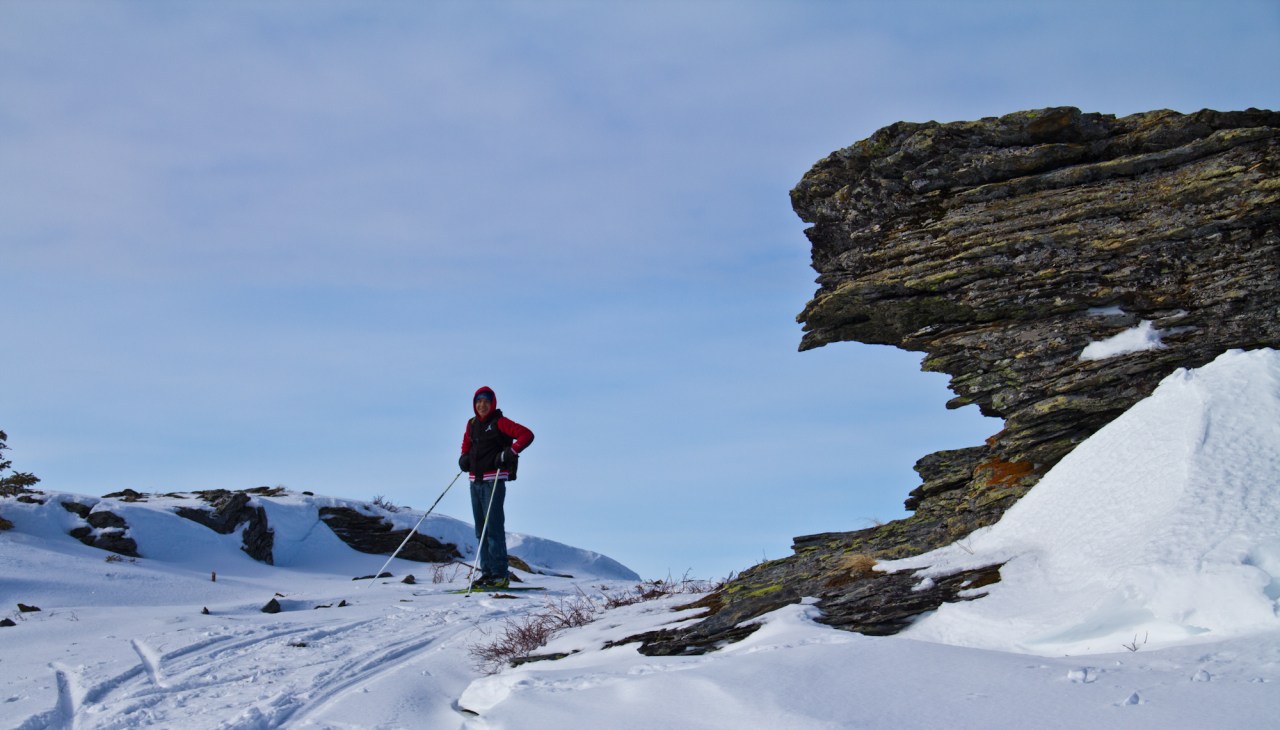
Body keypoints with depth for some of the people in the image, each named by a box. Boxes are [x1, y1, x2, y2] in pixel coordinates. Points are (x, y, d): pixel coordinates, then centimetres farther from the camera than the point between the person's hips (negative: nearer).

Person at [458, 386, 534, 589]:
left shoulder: (499, 422, -5)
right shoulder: (472, 424, 14)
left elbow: (526, 435, -13)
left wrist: (509, 453, -20)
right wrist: (464, 457, 11)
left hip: (494, 480, -7)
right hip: (475, 481, 7)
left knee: (493, 526, -12)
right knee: (480, 529, 8)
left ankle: (500, 574, -11)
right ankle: (487, 572, 13)